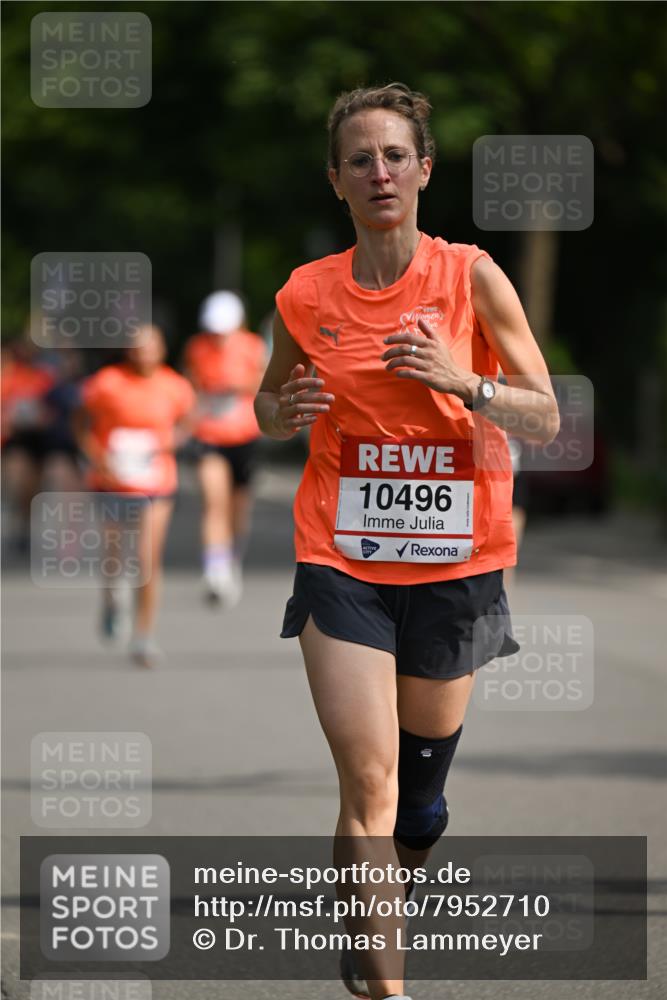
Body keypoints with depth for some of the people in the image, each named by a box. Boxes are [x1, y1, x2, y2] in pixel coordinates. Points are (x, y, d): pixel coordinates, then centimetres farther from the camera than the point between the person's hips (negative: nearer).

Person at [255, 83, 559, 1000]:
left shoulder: (472, 278, -5)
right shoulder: (307, 294, -1)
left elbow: (546, 418, -4)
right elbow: (270, 403, 16)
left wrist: (463, 380, -21)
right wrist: (284, 412, -8)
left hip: (455, 563, 1)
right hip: (343, 561, -1)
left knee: (420, 793, 12)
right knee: (368, 782, -14)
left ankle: (379, 910, 41)